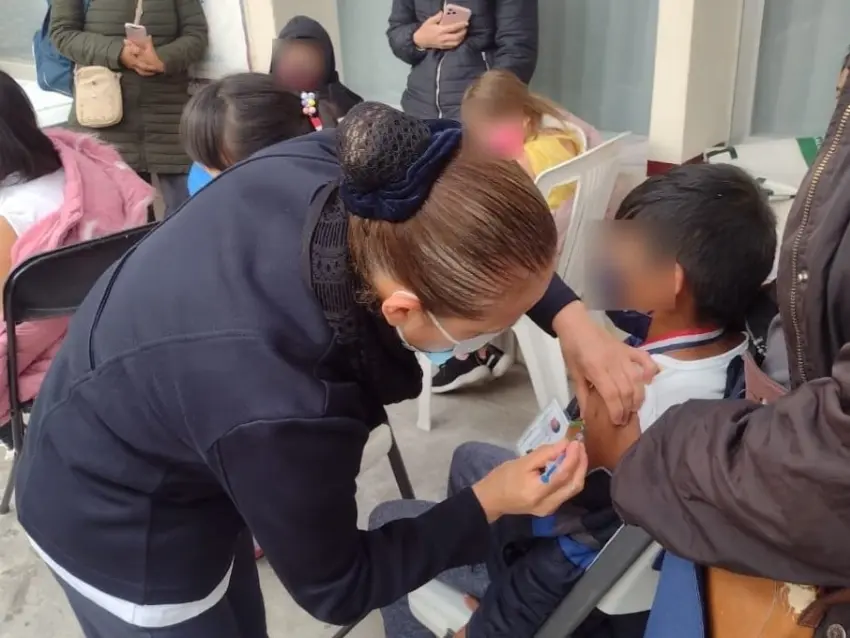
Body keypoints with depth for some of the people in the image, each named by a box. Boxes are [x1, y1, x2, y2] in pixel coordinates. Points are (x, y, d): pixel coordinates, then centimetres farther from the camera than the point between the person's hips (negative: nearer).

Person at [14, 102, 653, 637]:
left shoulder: (328, 168, -26)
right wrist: (489, 503, -18)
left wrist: (571, 318, -14)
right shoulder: (280, 411, -42)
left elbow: (492, 244, -4)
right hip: (122, 527, -6)